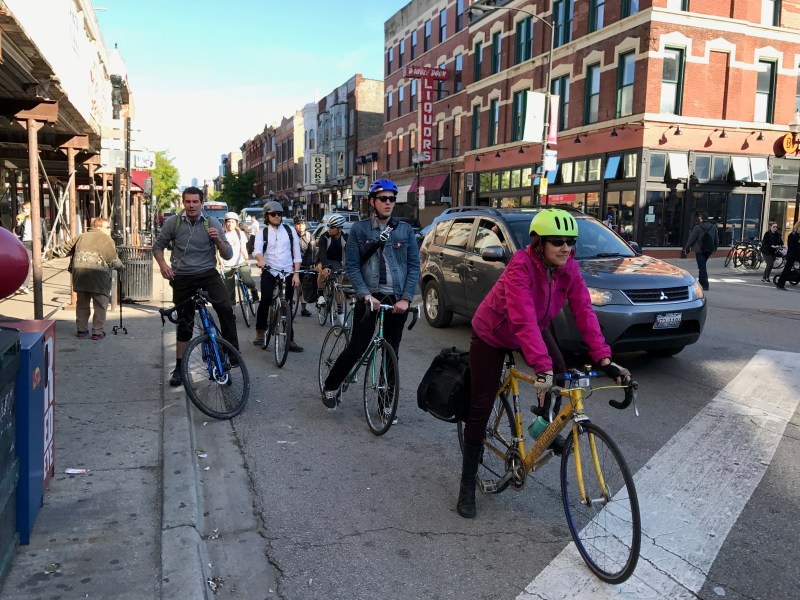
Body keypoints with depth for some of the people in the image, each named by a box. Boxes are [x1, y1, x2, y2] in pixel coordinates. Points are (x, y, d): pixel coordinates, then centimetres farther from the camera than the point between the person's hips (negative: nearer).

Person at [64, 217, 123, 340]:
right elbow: (114, 260, -4)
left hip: (79, 271, 6)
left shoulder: (82, 236, 21)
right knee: (100, 304, 3)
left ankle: (81, 329, 23)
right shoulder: (106, 239, 2)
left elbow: (67, 248, 24)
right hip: (98, 274, -6)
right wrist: (120, 267, 14)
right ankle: (98, 331, 3)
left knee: (82, 303, 17)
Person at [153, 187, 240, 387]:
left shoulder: (212, 222, -4)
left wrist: (218, 240, -24)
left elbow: (228, 255, -5)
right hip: (182, 278, 1)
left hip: (208, 274, -1)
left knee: (225, 308, -28)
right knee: (184, 325, 9)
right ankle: (179, 368, 24)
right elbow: (158, 245, 10)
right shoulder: (173, 222, -2)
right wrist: (162, 264, -8)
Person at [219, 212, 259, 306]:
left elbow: (243, 249, 2)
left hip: (241, 263, 0)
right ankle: (231, 309, 13)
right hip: (228, 266, 1)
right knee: (229, 291, 1)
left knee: (248, 281, -24)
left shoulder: (240, 233, 7)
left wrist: (247, 260, -13)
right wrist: (222, 265, -7)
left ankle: (254, 290, 9)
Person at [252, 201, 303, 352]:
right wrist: (261, 260, -36)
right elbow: (257, 250, -13)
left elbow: (297, 254, 7)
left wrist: (296, 274, -2)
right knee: (266, 300, -21)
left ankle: (290, 339, 11)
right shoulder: (262, 233, 5)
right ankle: (260, 332, -3)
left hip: (288, 273, 1)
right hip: (269, 273, -1)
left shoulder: (290, 230, 8)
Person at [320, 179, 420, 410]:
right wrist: (366, 295, -14)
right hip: (369, 297, -2)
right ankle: (331, 386, 16)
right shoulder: (359, 229, 1)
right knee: (357, 348, -8)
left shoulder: (405, 230, 5)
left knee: (392, 352, 6)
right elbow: (351, 266, -2)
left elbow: (414, 266, 4)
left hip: (397, 299, 2)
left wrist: (406, 298, -7)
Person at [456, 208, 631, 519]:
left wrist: (604, 358, -33)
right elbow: (524, 320, -45)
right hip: (492, 334, -6)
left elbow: (584, 312, -22)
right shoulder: (521, 266, -35)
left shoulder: (569, 268, -16)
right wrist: (542, 368, -54)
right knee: (481, 407, -5)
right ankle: (467, 484, 7)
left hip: (534, 329, 6)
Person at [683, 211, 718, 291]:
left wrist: (687, 248, 1)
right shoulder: (713, 227, 5)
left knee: (702, 267, -4)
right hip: (709, 250, 6)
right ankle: (701, 281, 28)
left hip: (699, 250, -6)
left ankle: (705, 285, -7)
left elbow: (691, 239, -10)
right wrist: (715, 248, 25)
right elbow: (717, 239, 12)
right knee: (702, 266, 21)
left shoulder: (697, 227, -14)